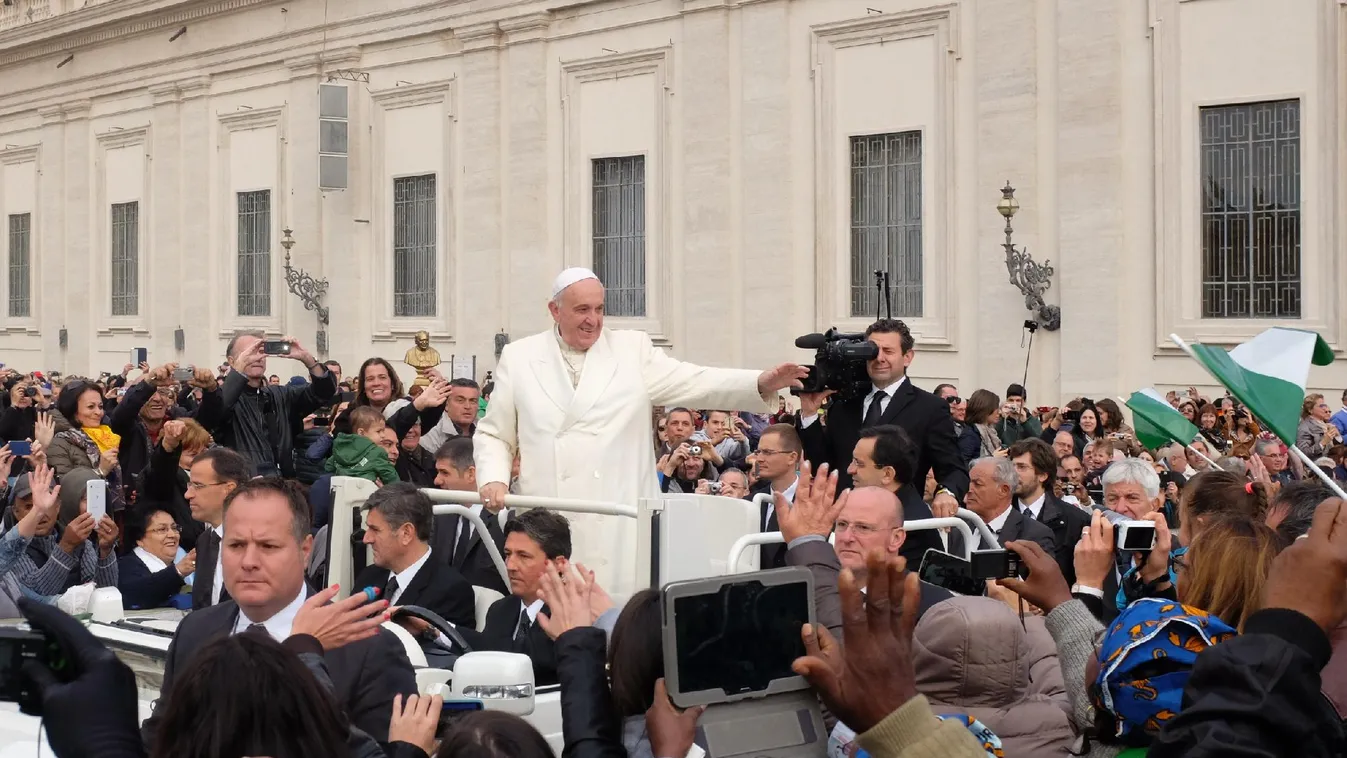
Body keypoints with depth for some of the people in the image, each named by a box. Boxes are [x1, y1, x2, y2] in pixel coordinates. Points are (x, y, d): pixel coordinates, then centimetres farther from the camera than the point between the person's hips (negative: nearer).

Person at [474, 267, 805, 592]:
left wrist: (762, 383, -18)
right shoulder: (519, 357, 11)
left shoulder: (633, 349, 9)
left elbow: (692, 383, -3)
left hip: (621, 528, 0)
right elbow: (494, 435, 16)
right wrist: (494, 479, -4)